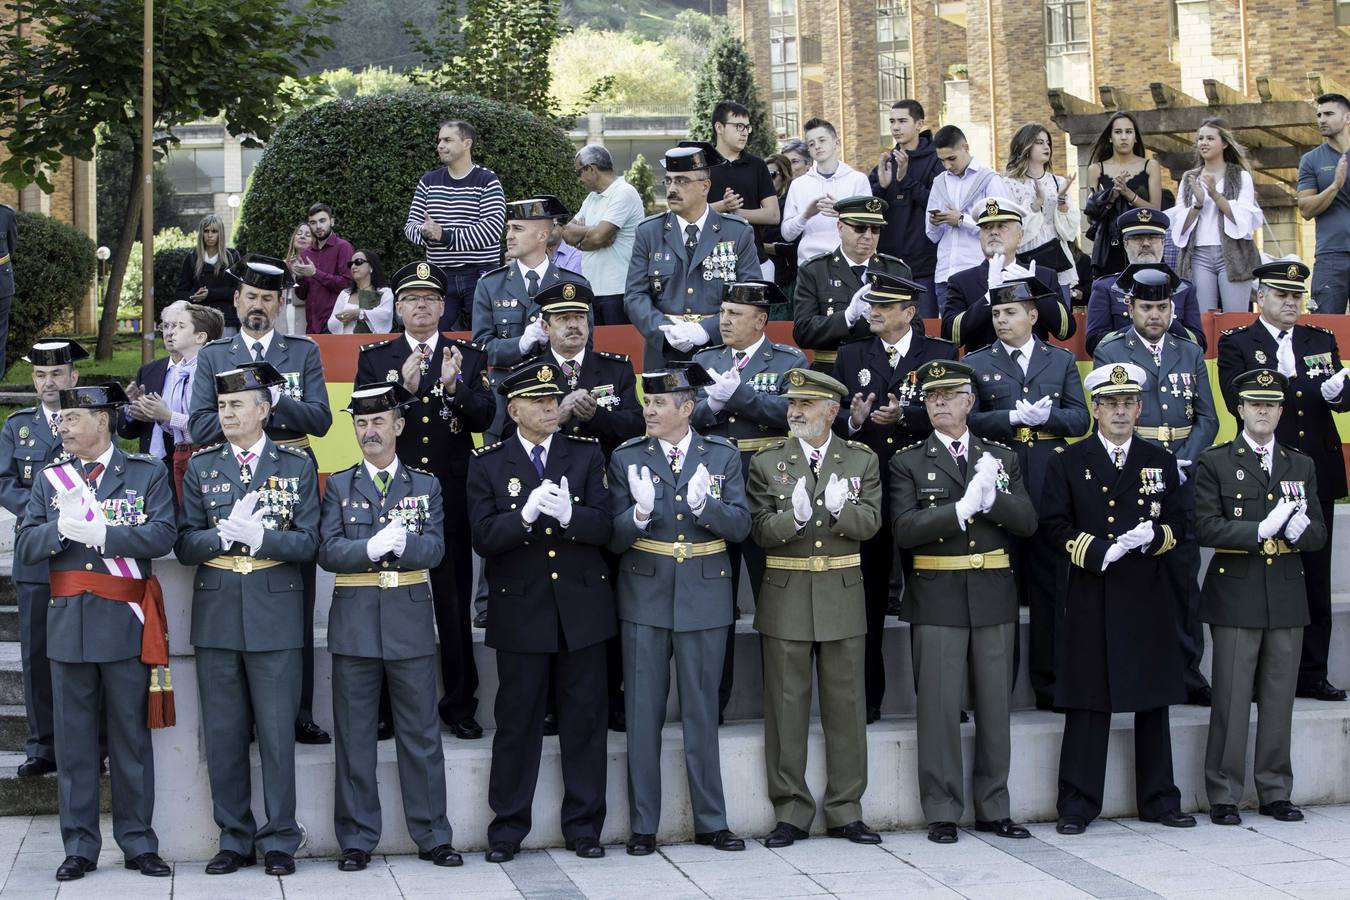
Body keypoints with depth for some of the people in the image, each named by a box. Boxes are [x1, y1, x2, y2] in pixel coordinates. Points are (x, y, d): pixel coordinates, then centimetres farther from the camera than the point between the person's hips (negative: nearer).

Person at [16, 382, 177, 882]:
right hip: (67, 621, 3)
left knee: (131, 736, 4)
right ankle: (79, 846, 14)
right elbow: (24, 547, 3)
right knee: (74, 739, 6)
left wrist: (98, 532, -19)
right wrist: (62, 527, -16)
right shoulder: (49, 479, 11)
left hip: (126, 621, -2)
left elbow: (161, 537, -12)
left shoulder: (147, 474, 2)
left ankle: (137, 843, 13)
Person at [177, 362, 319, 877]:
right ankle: (235, 839, 17)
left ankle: (279, 842, 11)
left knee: (277, 734, 2)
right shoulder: (201, 467, 8)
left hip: (276, 616, -2)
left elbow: (308, 543, -3)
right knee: (222, 736, 6)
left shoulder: (297, 466, 3)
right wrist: (225, 533, -16)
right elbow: (185, 545, 2)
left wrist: (257, 535, -17)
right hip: (217, 616, 2)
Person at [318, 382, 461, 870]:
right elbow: (327, 550, -4)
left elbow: (435, 548, -4)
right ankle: (356, 839, 11)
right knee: (354, 736, 4)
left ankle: (432, 835, 12)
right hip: (354, 622, 0)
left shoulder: (425, 485, 9)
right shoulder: (339, 485, 8)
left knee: (421, 734, 4)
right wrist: (372, 547, -20)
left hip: (410, 620, 0)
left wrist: (400, 543, -22)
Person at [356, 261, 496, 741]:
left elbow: (485, 417, -3)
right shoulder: (374, 358, 8)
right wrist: (402, 388, -20)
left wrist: (455, 386, -20)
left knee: (454, 606, 3)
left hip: (451, 499, 0)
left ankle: (460, 704, 13)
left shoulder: (471, 357, 9)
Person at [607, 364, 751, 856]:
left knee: (701, 712, 8)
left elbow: (740, 525, -3)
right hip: (645, 598, 0)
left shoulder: (722, 456, 3)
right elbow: (615, 538, -4)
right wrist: (641, 511, -24)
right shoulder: (626, 458, 1)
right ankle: (643, 826, 13)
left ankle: (711, 822, 17)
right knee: (643, 714, 4)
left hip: (705, 597, 0)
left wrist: (705, 504, -21)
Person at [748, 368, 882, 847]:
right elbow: (760, 530, -6)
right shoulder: (767, 462, 3)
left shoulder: (862, 460, 6)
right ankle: (791, 813, 10)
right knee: (786, 705, 2)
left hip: (842, 595, 1)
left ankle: (845, 811, 15)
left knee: (845, 703, 6)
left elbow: (870, 522, -5)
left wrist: (840, 508, -24)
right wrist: (794, 518, -25)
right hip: (785, 596, -1)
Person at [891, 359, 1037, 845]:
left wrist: (993, 497, -15)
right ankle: (942, 812, 7)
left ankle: (993, 809, 17)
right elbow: (905, 529, -10)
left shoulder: (1002, 458, 11)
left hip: (994, 597, 3)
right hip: (938, 599, -2)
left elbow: (1027, 521, 2)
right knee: (940, 708, -2)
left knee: (994, 706, 8)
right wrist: (963, 508, -18)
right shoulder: (909, 463, 3)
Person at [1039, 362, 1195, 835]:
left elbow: (1177, 524, 11)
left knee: (1153, 702, 8)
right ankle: (1078, 804, 4)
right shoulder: (1067, 463, 4)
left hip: (1148, 599, 3)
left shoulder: (1160, 461, 12)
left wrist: (1152, 537, -11)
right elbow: (1055, 527, -2)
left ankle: (1159, 800, 18)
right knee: (1088, 704, -2)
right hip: (1091, 597, -3)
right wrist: (1100, 553, -15)